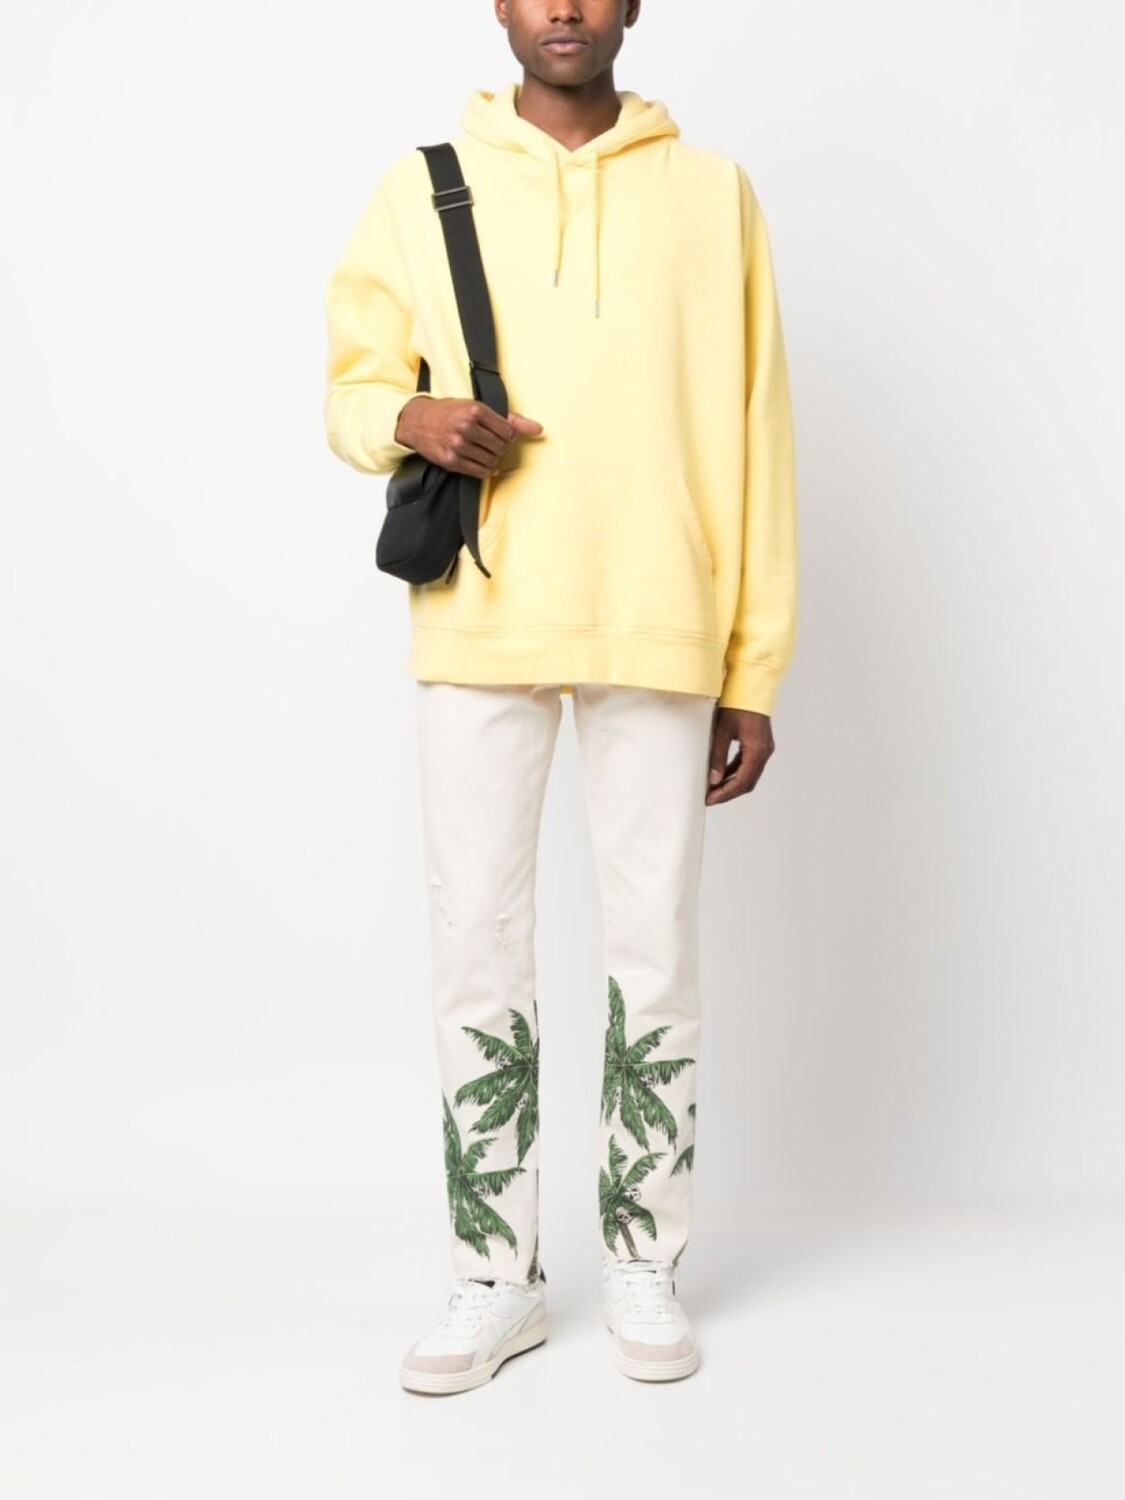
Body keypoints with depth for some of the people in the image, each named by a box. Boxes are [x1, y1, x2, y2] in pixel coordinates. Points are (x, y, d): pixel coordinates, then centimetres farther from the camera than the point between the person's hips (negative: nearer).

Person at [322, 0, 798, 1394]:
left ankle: (644, 1265, 20)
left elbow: (754, 436, 6)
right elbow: (350, 383, 15)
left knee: (654, 950, 4)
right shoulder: (421, 190, 10)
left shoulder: (712, 193, 8)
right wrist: (411, 417, -11)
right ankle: (494, 1276, 17)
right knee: (476, 943, 3)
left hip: (659, 631, 0)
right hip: (476, 625, 1)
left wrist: (755, 670, 3)